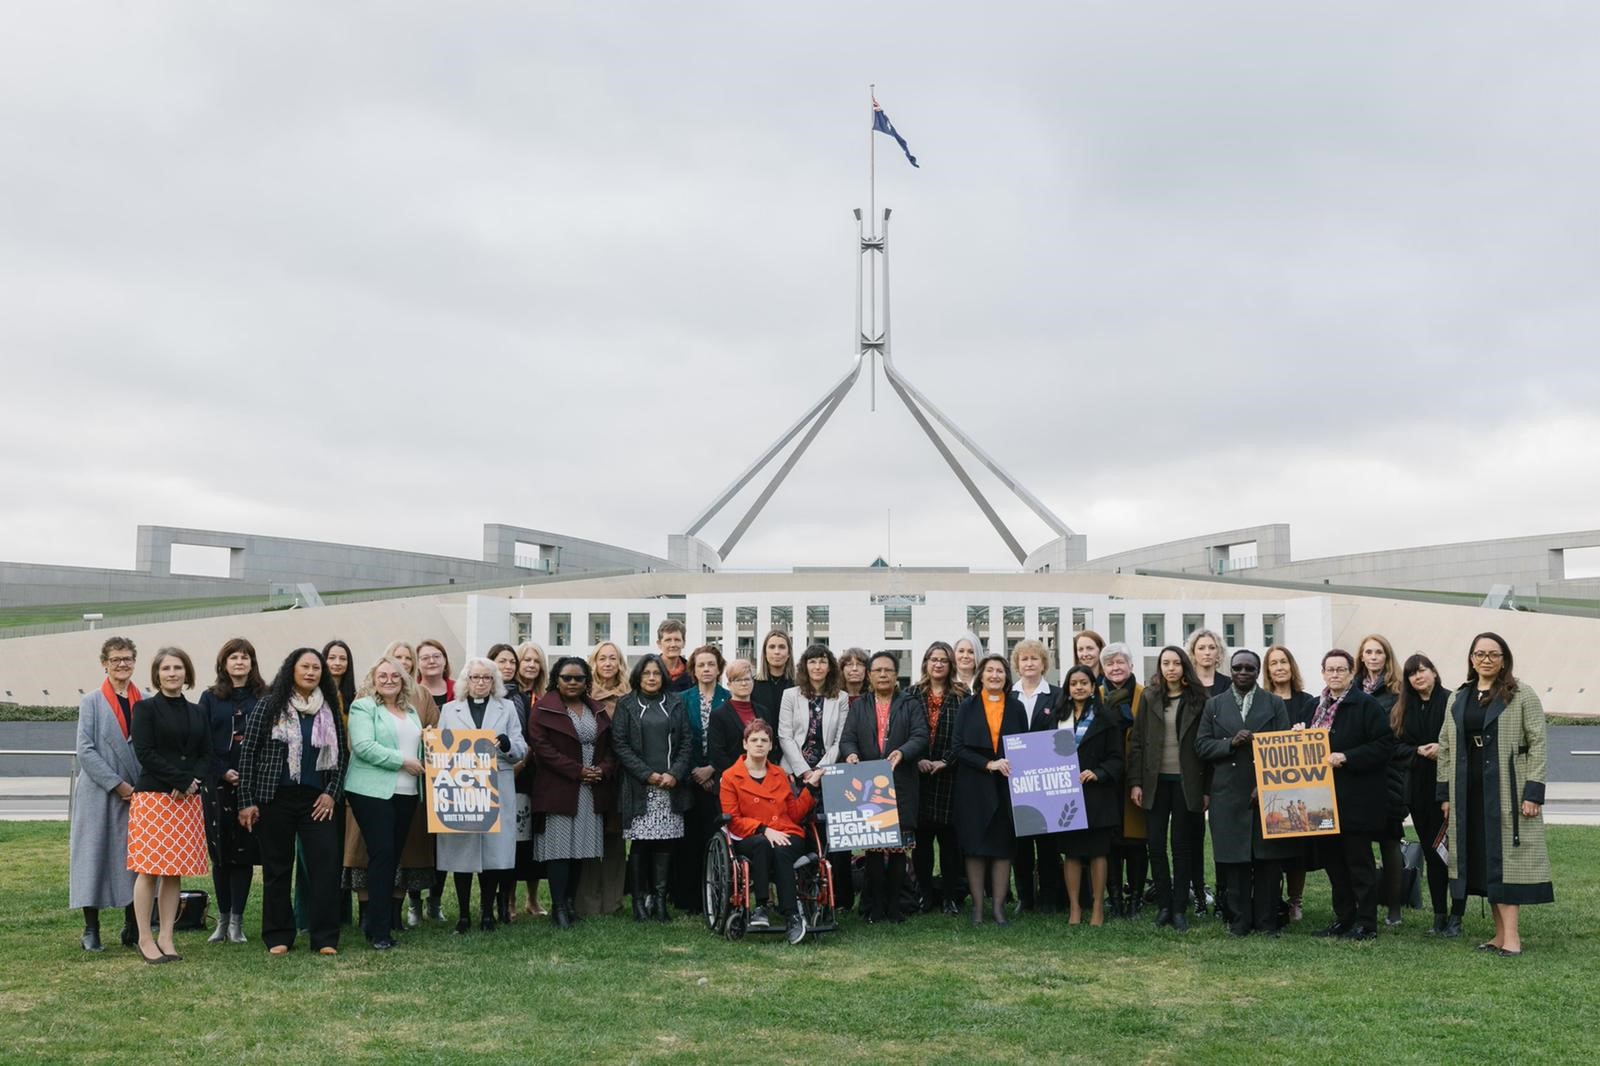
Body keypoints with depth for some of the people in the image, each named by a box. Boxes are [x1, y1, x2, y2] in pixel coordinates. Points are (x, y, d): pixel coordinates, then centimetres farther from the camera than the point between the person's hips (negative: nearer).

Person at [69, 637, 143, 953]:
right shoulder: (92, 702, 1)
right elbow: (85, 751, -6)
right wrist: (117, 784, -13)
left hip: (137, 794, 3)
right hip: (99, 794, -2)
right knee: (95, 855, 0)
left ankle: (132, 930, 14)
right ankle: (91, 930, 9)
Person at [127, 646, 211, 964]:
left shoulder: (196, 712, 15)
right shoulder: (146, 708, 0)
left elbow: (206, 755, 11)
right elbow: (145, 753, -9)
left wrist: (192, 782, -9)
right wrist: (181, 779, -14)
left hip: (188, 800, 5)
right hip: (153, 796, -5)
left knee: (176, 871, 5)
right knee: (149, 869, -4)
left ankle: (166, 937, 10)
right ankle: (145, 939, 4)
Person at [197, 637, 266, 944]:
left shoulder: (264, 698, 5)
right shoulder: (210, 698, 7)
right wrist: (223, 773, -10)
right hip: (219, 786, 1)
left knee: (244, 852, 0)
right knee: (220, 853, 4)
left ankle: (236, 921, 6)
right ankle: (222, 919, 15)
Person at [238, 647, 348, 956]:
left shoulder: (329, 709, 8)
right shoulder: (268, 705, -1)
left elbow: (342, 753, 12)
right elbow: (248, 751, -2)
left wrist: (332, 793, 1)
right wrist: (246, 801, -7)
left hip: (316, 800, 2)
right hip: (274, 799, -2)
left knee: (326, 864, -5)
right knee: (277, 868, 5)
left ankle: (325, 938, 1)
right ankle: (278, 937, 16)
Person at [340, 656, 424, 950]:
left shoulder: (411, 711, 19)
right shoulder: (363, 707, -2)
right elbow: (364, 746, -15)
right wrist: (402, 761, -15)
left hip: (407, 793, 7)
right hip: (373, 792, -7)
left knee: (394, 856, 6)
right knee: (382, 854, -9)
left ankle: (374, 918, 15)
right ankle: (379, 931, -5)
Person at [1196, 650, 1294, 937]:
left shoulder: (1274, 704, 8)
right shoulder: (1214, 705, 11)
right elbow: (1202, 745, 6)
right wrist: (1231, 742, -12)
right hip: (1229, 795, 1)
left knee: (1268, 860, 0)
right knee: (1235, 860, 1)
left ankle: (1267, 921, 9)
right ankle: (1240, 921, 9)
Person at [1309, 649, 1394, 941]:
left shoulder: (1366, 705, -9)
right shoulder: (1316, 707, 13)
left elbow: (1384, 744, -15)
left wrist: (1345, 757, -20)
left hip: (1357, 798, -7)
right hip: (1324, 796, 7)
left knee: (1359, 861, 0)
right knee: (1331, 858, 11)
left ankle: (1366, 923, 8)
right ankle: (1343, 918, 21)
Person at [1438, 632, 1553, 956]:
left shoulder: (1522, 695, -2)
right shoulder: (1458, 699, 13)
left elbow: (1538, 744, -6)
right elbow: (1446, 747, 14)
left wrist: (1534, 792, -13)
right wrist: (1445, 793, 9)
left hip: (1508, 792, -5)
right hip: (1469, 792, 5)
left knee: (1506, 858, -5)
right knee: (1482, 860, 6)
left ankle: (1511, 935, -3)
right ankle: (1500, 932, 12)